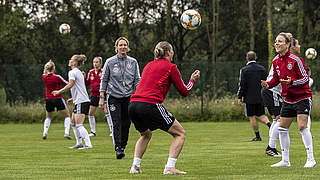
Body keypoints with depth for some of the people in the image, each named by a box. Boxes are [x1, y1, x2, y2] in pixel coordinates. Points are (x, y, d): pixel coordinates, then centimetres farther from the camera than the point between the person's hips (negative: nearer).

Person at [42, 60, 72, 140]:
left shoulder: (44, 77, -2)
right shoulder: (57, 77, -13)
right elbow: (67, 84, -3)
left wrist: (48, 64, 19)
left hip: (48, 100, 4)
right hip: (58, 99, -4)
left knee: (48, 117, 24)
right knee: (67, 115, 10)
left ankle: (45, 133, 5)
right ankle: (66, 133, -5)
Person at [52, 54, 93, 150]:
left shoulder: (72, 72, -8)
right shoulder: (79, 72, 21)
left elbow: (70, 85, -21)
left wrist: (59, 92, -15)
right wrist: (73, 99, 24)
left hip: (81, 102, -10)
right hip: (79, 101, 10)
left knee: (79, 125, -12)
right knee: (73, 123, 17)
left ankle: (88, 144, -17)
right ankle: (79, 143, 19)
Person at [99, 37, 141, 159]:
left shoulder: (133, 62, 6)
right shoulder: (110, 62, 1)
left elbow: (137, 80, 8)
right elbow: (104, 80, 5)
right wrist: (101, 98, 0)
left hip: (128, 97, 2)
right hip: (113, 97, -2)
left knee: (126, 124, 3)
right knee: (116, 123, -12)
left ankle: (122, 148, 13)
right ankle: (118, 149, -17)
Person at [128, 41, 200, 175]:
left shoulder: (149, 65, 22)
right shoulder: (170, 67, 4)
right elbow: (184, 91, 7)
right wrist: (192, 79, 26)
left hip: (133, 104, 7)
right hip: (151, 105, -7)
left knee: (145, 134, 33)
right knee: (180, 134, 6)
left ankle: (135, 166, 18)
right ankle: (170, 167, -6)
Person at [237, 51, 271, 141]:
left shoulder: (244, 70, -8)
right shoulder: (262, 68, 6)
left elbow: (242, 85, -10)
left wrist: (239, 97, -3)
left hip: (249, 98, -4)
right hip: (260, 97, 4)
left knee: (252, 117, 3)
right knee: (261, 115, 14)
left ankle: (257, 136, 3)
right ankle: (269, 124, -14)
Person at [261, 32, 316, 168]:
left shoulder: (295, 60, -16)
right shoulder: (276, 61, 5)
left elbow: (305, 78, -14)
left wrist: (292, 82, -30)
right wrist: (268, 85, -3)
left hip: (302, 97, -7)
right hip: (288, 99, 7)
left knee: (302, 127, -16)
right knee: (282, 128, 6)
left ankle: (310, 159, -8)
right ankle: (285, 160, 15)